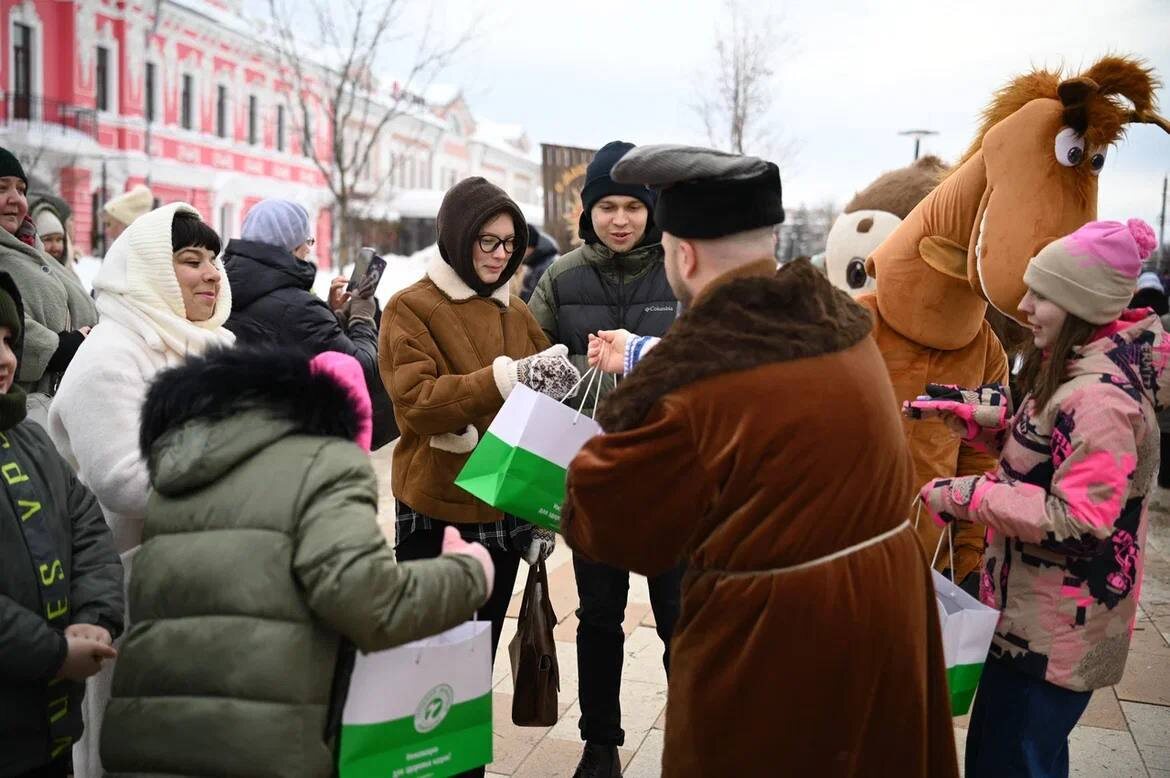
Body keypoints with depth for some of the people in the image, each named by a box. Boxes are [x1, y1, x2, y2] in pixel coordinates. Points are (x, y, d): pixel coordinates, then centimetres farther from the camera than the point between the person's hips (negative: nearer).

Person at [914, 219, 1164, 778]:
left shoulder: (1099, 397, -26)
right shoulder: (1078, 371, 6)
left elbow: (1079, 524, -28)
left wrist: (967, 496, -25)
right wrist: (980, 424, 0)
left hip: (1057, 632, -10)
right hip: (1041, 614, 10)